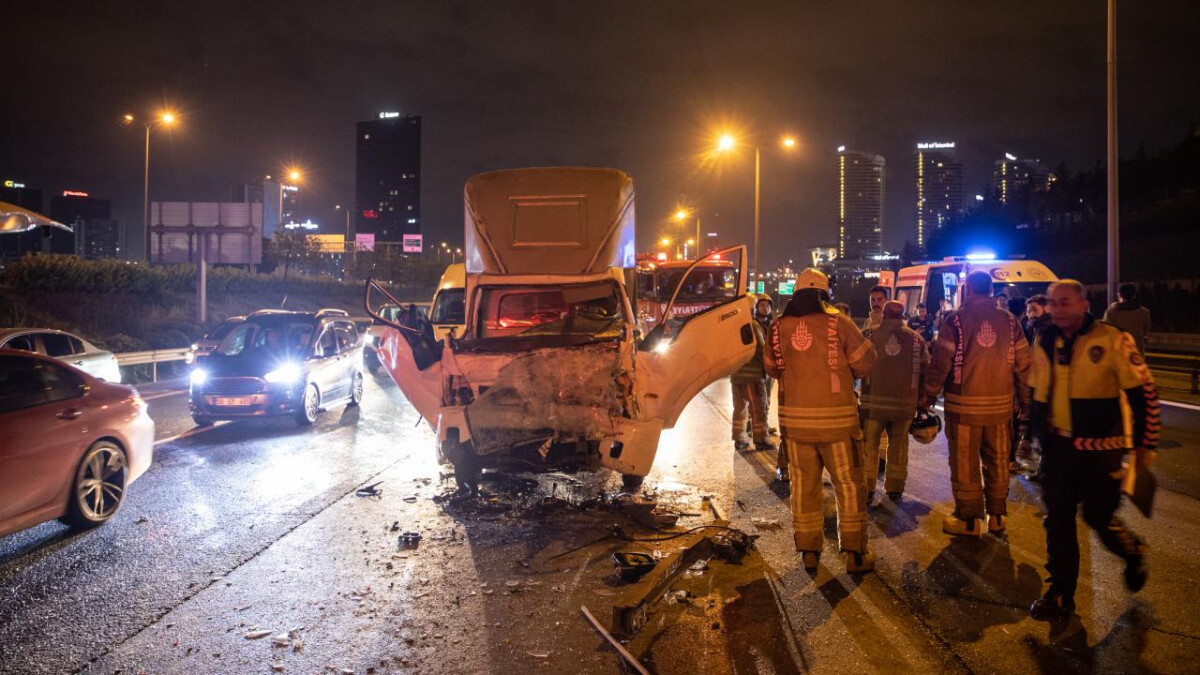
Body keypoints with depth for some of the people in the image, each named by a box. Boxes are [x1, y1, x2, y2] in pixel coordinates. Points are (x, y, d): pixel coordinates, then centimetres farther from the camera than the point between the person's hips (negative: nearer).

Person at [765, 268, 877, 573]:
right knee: (849, 485, 10)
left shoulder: (779, 327, 1)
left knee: (804, 484, 13)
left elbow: (772, 369, 12)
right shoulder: (838, 323, -8)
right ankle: (854, 553, 13)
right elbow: (864, 363, -2)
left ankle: (808, 551, 19)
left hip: (795, 418, 3)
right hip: (836, 418, -2)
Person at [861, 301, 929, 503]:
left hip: (874, 402, -1)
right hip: (904, 403, 2)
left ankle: (867, 489, 8)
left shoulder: (870, 336, -3)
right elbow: (925, 371, 6)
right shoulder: (916, 339, 3)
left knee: (870, 443, 8)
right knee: (899, 444, 14)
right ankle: (895, 488, 21)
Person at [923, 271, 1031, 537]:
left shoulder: (955, 320, -8)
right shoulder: (1009, 321, 3)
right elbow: (1023, 364, 5)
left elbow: (939, 364, -10)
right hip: (1001, 405, 4)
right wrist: (1025, 400, 14)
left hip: (964, 406, -4)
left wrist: (928, 397, -1)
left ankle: (969, 519, 11)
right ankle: (997, 516, 23)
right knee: (998, 462, 14)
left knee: (965, 464, 5)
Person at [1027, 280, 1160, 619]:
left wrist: (1145, 444, -7)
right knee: (1057, 519, 7)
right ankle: (1061, 592, 19)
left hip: (1100, 448, -5)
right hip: (1058, 447, 5)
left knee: (1098, 516, 4)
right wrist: (1042, 436, 18)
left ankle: (1133, 552, 38)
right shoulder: (1044, 343, 4)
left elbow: (1143, 391, -8)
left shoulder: (1112, 340, -12)